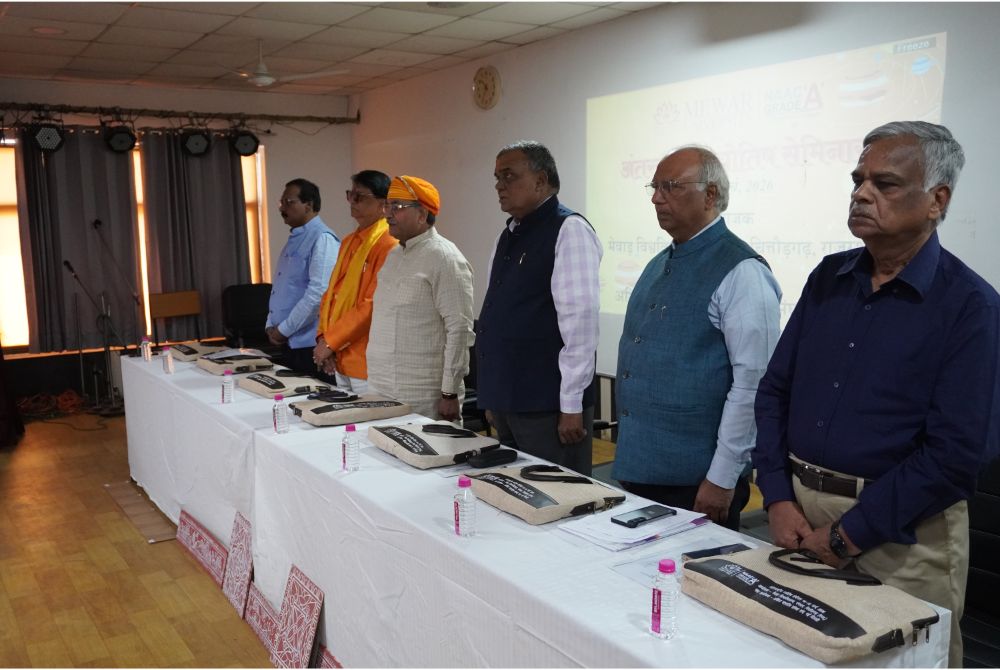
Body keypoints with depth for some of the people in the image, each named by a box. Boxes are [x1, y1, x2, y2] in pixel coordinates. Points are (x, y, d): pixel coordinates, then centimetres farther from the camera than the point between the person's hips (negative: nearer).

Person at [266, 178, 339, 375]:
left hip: (310, 344, -9)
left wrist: (283, 329, -15)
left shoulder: (322, 239, -14)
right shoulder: (294, 240, 16)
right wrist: (271, 325, 8)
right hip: (288, 343, 9)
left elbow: (318, 293, -22)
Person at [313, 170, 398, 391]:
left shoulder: (389, 244, -15)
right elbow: (331, 293, 15)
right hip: (340, 360, 8)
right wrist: (323, 337, 1)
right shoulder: (349, 241, 14)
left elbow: (373, 305, -21)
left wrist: (331, 342, -16)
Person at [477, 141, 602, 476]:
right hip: (507, 402, 8)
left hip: (547, 407, -8)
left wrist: (571, 405, -19)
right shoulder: (508, 236, 14)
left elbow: (579, 319, -17)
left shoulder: (568, 230, -11)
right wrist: (494, 396, 17)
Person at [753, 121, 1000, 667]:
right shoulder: (828, 278, 5)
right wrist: (778, 499, -5)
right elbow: (773, 391, 5)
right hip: (800, 508, 5)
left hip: (903, 535, -5)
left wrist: (851, 534, -15)